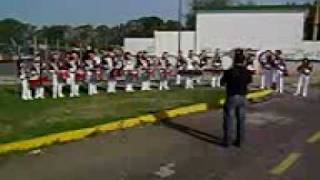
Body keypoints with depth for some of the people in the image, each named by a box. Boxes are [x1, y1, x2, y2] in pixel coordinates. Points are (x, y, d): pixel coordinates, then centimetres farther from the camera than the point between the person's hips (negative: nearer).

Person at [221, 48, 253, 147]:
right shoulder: (247, 72, -3)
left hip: (231, 97, -3)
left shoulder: (229, 72, -14)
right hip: (242, 98, 4)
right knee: (241, 120, 12)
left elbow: (222, 83, -2)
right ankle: (239, 141, 17)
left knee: (228, 119, 5)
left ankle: (227, 141, 7)